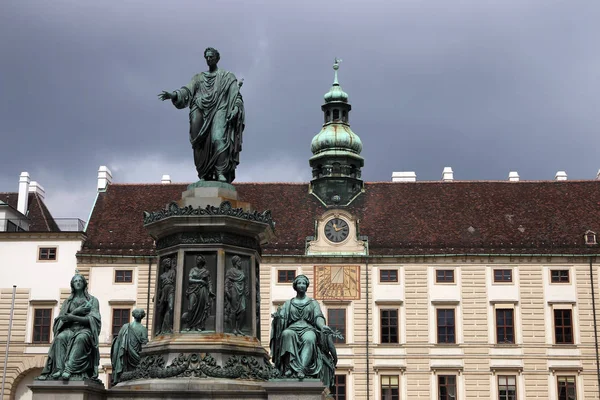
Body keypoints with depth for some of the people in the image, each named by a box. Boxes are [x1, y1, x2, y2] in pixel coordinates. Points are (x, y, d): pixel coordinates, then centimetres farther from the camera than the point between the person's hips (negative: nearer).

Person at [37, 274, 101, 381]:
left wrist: (72, 317, -15)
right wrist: (76, 311, -7)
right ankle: (59, 369, -47)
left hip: (85, 329, -3)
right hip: (69, 328, 3)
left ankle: (69, 369, -53)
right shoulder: (67, 301, 21)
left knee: (81, 338, -40)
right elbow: (62, 318, 8)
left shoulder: (92, 300, 12)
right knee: (60, 338, -34)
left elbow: (92, 319, -3)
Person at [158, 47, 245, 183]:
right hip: (202, 112, 4)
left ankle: (221, 173, -32)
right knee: (201, 145, -8)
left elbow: (235, 96, 4)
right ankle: (204, 176, -8)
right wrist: (173, 95, -11)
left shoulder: (227, 77, 15)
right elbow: (186, 91, 8)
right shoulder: (198, 77, 23)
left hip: (219, 111, -3)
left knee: (218, 138, -25)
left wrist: (235, 109, -15)